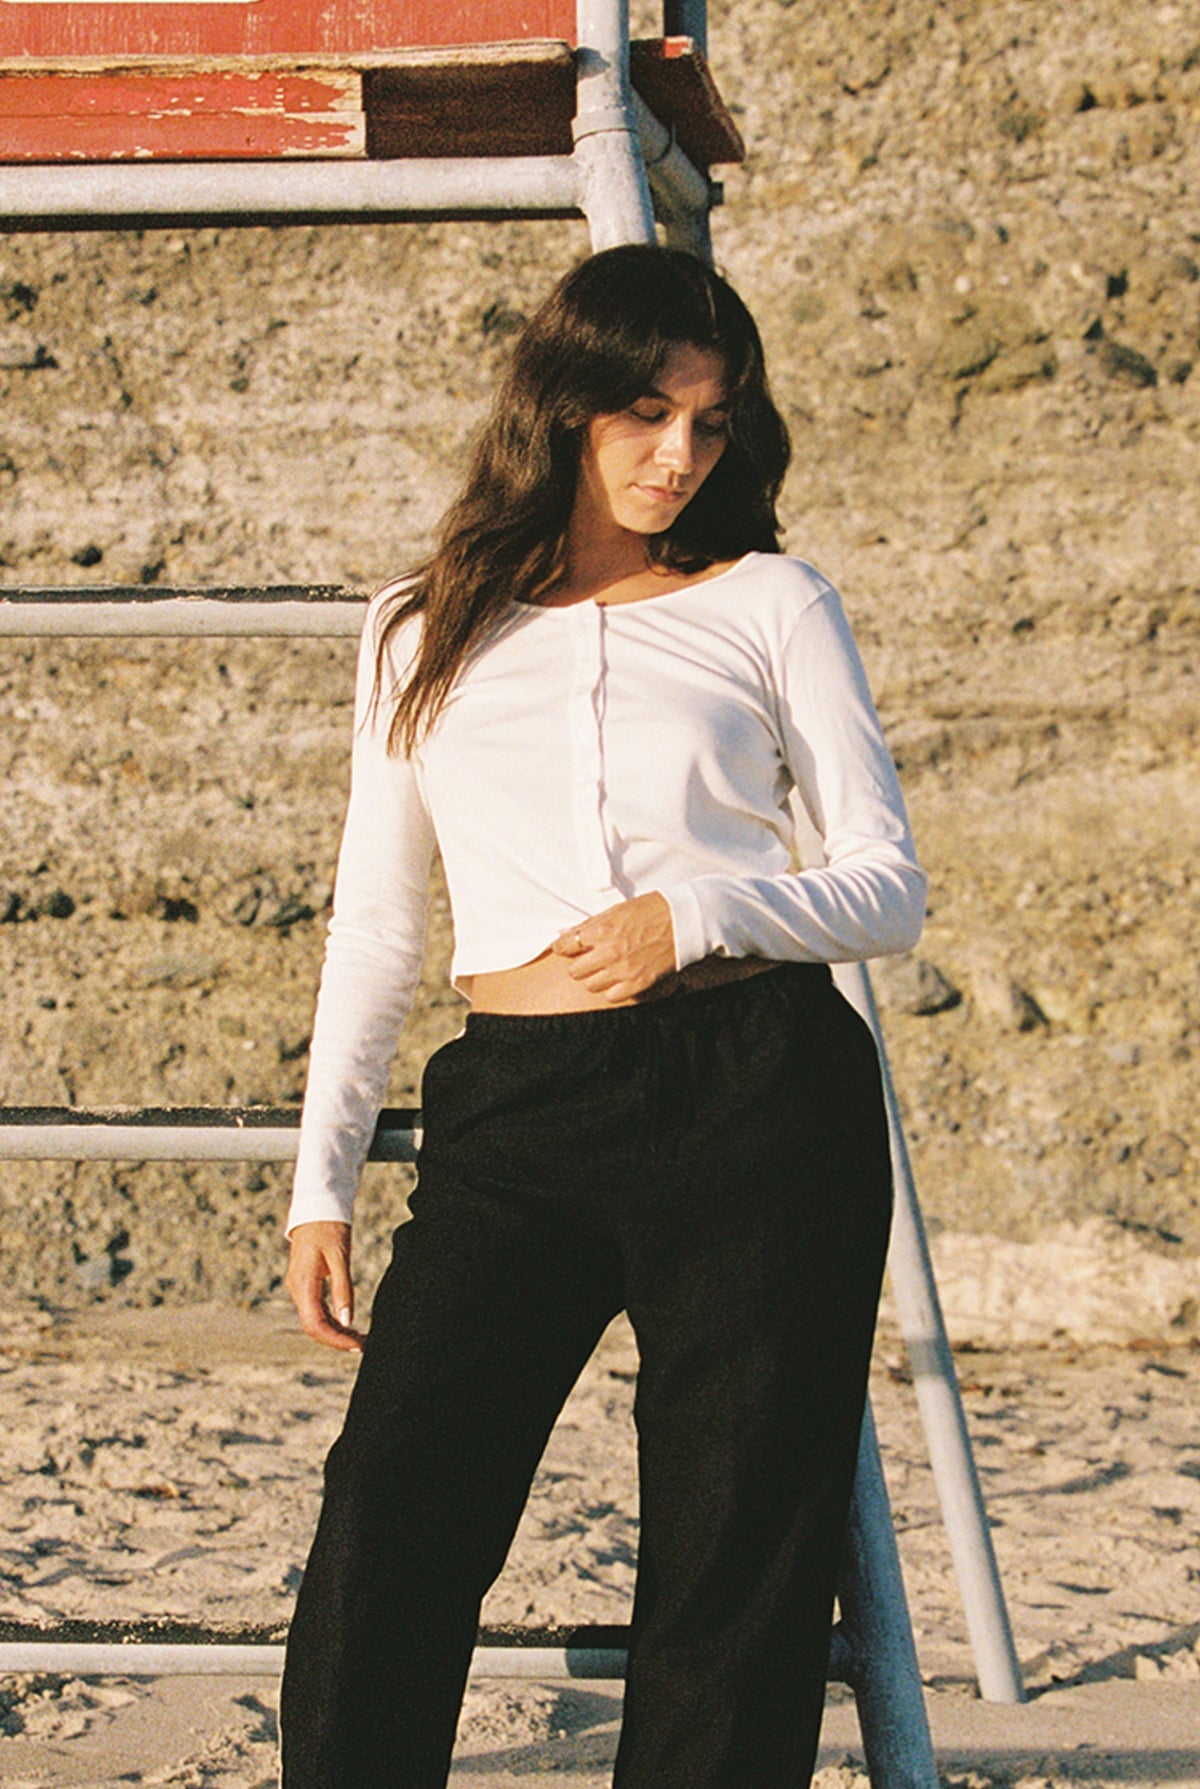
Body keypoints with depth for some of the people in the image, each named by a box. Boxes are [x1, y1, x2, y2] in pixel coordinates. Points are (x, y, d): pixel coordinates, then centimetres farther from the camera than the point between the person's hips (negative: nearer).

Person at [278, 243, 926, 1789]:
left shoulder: (769, 606, 9)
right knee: (384, 1532, -12)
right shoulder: (424, 631, 15)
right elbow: (374, 925, 18)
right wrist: (321, 1181, 12)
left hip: (754, 1097, -1)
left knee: (734, 1568, -1)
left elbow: (890, 890, 6)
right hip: (514, 1120, 2)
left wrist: (700, 910, -12)